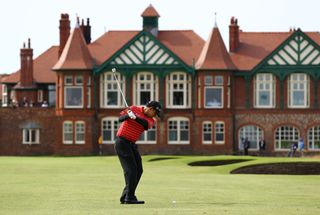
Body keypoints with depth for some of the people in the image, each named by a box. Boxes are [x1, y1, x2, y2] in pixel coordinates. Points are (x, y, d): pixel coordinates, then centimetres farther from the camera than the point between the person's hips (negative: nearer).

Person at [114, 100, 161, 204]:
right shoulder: (134, 109, -6)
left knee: (138, 170, 6)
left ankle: (125, 197, 12)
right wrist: (128, 115, -36)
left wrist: (135, 117, -37)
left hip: (132, 144, 8)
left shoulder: (151, 120, 5)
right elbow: (120, 118, -14)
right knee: (131, 169, -15)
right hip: (122, 142, -8)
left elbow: (146, 123, -19)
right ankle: (130, 197, -18)